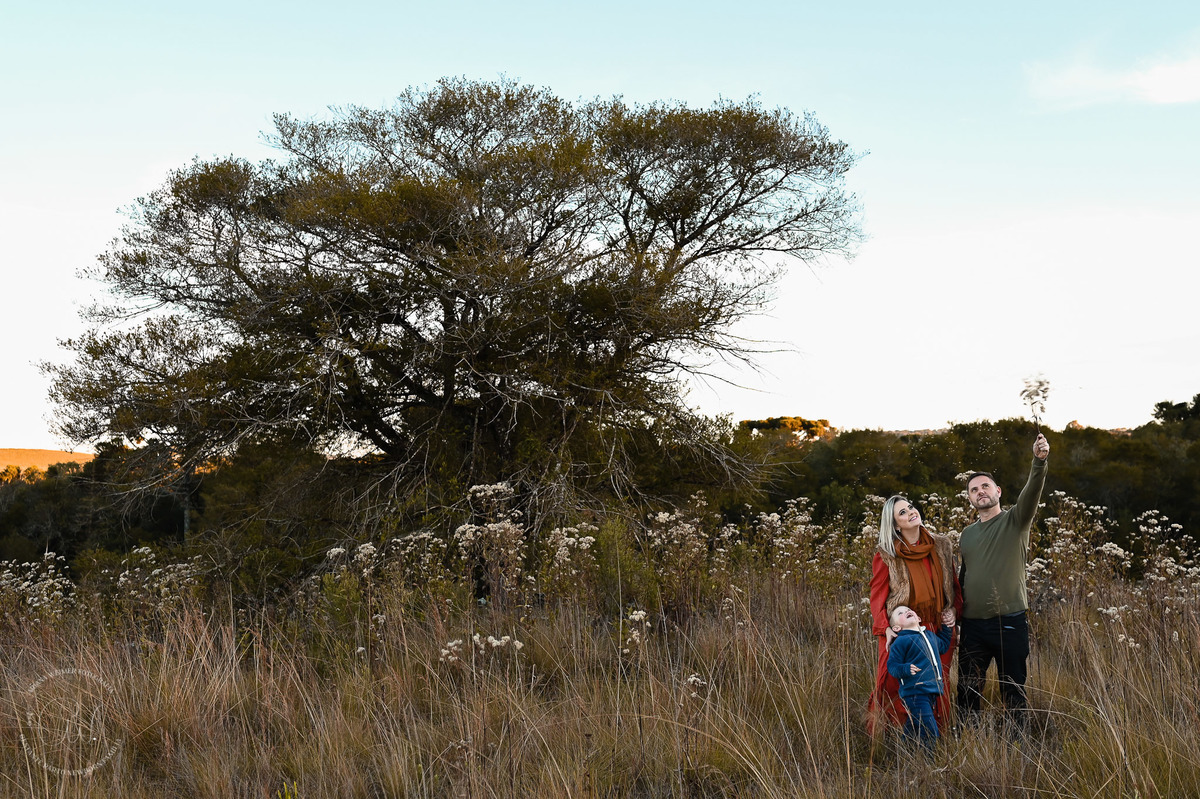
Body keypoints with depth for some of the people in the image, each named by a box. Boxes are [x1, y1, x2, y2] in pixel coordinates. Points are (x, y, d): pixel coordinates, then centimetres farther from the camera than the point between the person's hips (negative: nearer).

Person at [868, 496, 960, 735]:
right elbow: (877, 596, -4)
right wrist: (885, 629, -15)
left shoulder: (941, 547, 7)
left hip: (938, 630, 3)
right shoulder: (886, 556, -4)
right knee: (893, 687, -4)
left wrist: (953, 610, 0)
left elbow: (953, 584, 17)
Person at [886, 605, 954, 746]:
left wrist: (947, 628, 32)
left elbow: (942, 647, 40)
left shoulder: (930, 635, 19)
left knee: (913, 727, 15)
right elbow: (892, 666, -9)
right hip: (914, 692, -7)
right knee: (930, 733, -16)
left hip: (932, 691, 7)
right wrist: (905, 669, -28)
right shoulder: (901, 641, -6)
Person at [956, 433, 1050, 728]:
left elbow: (1031, 493, -20)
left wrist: (1039, 462, -38)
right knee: (968, 692, 6)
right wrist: (956, 620, 18)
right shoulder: (967, 534, 14)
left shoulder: (1015, 521, 0)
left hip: (1010, 623, -4)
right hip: (972, 625, 4)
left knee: (1013, 692, 3)